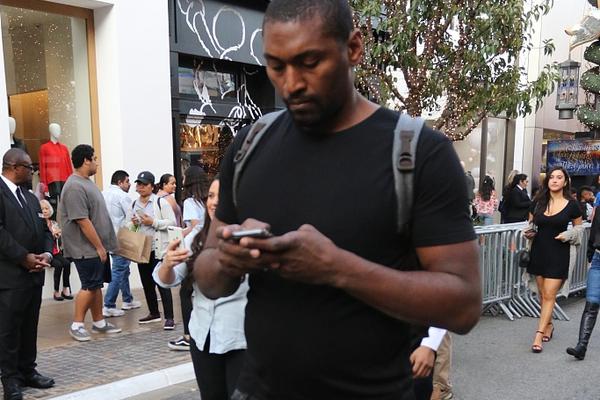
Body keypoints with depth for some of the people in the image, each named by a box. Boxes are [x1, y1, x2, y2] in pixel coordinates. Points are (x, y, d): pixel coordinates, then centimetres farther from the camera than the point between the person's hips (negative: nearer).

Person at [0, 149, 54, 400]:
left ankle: (28, 371, 24)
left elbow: (43, 229, 17)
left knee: (29, 326, 13)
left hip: (34, 273, 8)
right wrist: (24, 257, -16)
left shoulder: (30, 198, 18)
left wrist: (46, 253, -2)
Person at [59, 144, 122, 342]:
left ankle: (99, 322, 23)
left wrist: (102, 246, 18)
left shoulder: (87, 182, 13)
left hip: (97, 246, 9)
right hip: (87, 248, -9)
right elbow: (83, 221, -23)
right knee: (89, 286, -3)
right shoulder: (75, 187, -20)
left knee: (96, 285, 14)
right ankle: (76, 325, 8)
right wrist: (99, 246, -18)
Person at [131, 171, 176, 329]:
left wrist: (153, 222, -18)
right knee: (147, 282, 14)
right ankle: (154, 313, 29)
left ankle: (169, 318, -3)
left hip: (158, 249, -7)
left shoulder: (160, 202, -6)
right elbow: (131, 227, 24)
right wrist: (134, 224, 1)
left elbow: (172, 223, -10)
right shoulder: (134, 204, 12)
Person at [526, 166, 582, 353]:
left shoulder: (571, 205, -3)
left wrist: (570, 235, -11)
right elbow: (530, 223, 16)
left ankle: (539, 334, -5)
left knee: (549, 295, -6)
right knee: (542, 293, 11)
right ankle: (548, 325, 31)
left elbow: (579, 228, 9)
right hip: (539, 251, 3)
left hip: (558, 254, -3)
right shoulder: (538, 201, 3)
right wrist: (528, 231, -5)